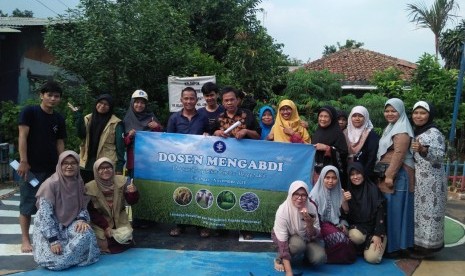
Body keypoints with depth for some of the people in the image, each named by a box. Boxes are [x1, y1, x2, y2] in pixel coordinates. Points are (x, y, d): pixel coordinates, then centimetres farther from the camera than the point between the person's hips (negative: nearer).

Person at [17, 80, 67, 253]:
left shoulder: (59, 119, 9)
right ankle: (25, 240, 13)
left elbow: (60, 143, 11)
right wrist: (23, 161, -16)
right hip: (31, 167, -4)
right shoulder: (29, 112, -5)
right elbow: (22, 137, -10)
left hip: (52, 168, 5)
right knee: (28, 204, 2)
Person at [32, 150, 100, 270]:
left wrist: (82, 219, -18)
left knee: (86, 234, -28)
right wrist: (53, 240, -25)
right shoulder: (51, 184, -18)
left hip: (70, 224, 5)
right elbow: (45, 214, -20)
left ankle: (64, 256, 0)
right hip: (50, 227, -5)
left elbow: (83, 207, 6)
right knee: (54, 260, -26)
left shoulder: (79, 183, -1)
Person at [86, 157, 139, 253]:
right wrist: (105, 227, -18)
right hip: (100, 220, -1)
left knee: (124, 236, -20)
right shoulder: (90, 187, -13)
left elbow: (131, 202, -8)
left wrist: (133, 192, -31)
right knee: (102, 238, -22)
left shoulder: (122, 181, -10)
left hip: (119, 218, 1)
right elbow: (91, 211, -9)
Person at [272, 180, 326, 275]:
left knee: (319, 257, -23)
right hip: (286, 237, -3)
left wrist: (309, 223, -39)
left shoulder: (311, 207, -21)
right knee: (298, 245, -35)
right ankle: (280, 259, -6)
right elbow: (282, 242, -34)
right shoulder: (283, 210, -31)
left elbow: (314, 237, -17)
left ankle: (306, 256, 11)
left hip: (305, 237, 3)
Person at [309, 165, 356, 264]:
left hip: (336, 224, 4)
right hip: (322, 224, -4)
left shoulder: (339, 192, 5)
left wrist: (345, 201, -13)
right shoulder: (316, 194, -9)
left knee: (349, 240, -23)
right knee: (340, 239, -29)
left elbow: (345, 213, 4)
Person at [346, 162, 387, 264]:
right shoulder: (348, 191, 2)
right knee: (356, 236, -35)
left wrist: (378, 234, -16)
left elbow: (380, 212, -10)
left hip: (373, 227, -2)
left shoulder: (373, 189, -8)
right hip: (357, 226, 2)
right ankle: (360, 248, 2)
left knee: (372, 258, -23)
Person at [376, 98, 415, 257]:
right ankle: (389, 243, 19)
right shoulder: (390, 128, 20)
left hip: (397, 175, -9)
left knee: (395, 210, -5)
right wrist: (385, 174, 19)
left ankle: (397, 247, 3)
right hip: (387, 174, 9)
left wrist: (390, 175, -22)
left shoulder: (402, 131, -11)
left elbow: (399, 154, -20)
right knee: (387, 210, 11)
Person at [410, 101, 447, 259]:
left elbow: (440, 156, -21)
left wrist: (423, 150, -34)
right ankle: (418, 243, 21)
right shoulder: (415, 132, 13)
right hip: (418, 180, 8)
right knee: (418, 211, 12)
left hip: (431, 181, -8)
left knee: (428, 211, -3)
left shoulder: (434, 133, -11)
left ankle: (427, 246, 5)